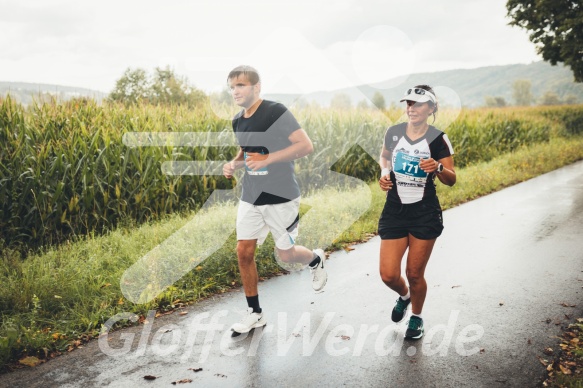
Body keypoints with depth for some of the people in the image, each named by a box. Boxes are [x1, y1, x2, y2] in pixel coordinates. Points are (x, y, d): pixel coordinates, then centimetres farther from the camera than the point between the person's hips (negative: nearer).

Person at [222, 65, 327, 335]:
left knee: (286, 255, 5)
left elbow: (306, 146, -21)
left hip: (281, 197, -6)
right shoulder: (237, 121, 6)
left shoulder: (276, 112, -16)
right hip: (250, 197, 6)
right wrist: (234, 164, 0)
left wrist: (267, 159, -26)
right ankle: (254, 313, 18)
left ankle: (316, 260, 41)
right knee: (244, 252, 2)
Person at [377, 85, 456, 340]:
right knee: (388, 275, -1)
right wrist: (384, 174, 0)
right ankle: (404, 296, 36)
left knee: (415, 274, 4)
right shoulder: (393, 132, 0)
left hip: (425, 214, -2)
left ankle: (416, 317, 34)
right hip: (394, 211, 3)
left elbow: (451, 180, -7)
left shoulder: (437, 139, -8)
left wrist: (438, 168, -28)